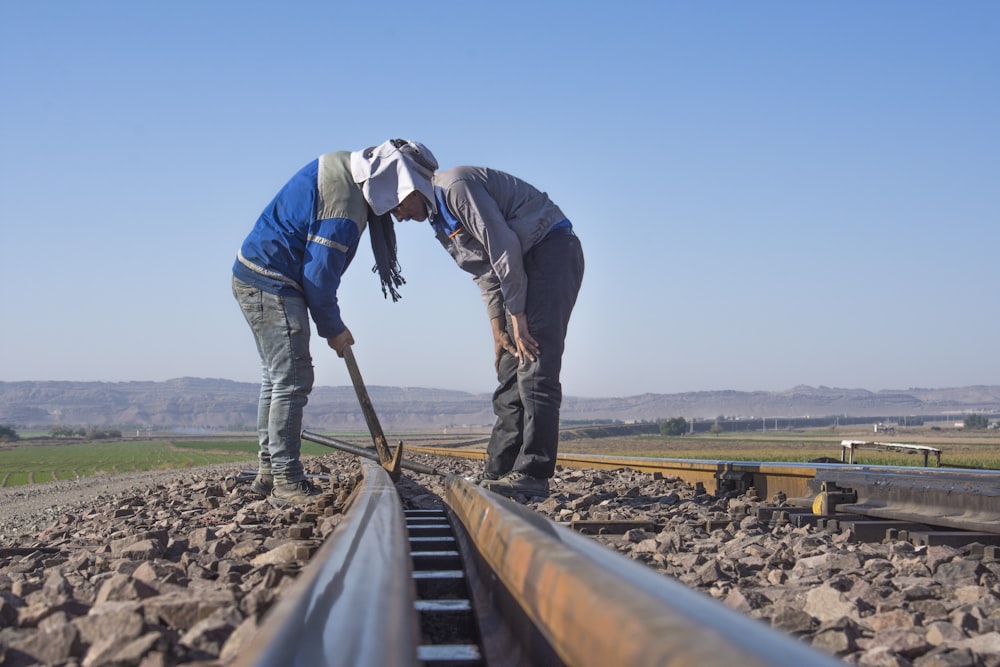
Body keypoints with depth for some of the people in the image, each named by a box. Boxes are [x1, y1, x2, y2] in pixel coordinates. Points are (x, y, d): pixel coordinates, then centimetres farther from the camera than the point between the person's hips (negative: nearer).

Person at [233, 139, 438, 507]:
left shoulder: (340, 164, 7)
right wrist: (333, 328, -6)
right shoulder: (345, 206, -24)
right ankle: (286, 483, -11)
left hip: (253, 274, 11)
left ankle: (268, 471, 22)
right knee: (292, 381, -12)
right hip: (271, 283, -11)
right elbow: (319, 274, -20)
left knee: (276, 378, 15)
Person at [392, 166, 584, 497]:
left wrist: (517, 320, -18)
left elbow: (504, 248, -21)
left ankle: (533, 473, -20)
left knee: (535, 366, -17)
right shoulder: (440, 218, 16)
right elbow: (487, 273, 17)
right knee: (510, 371, 6)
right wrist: (498, 330, 7)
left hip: (552, 249, -10)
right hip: (522, 264, 10)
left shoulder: (455, 186, -16)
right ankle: (497, 474, 6)